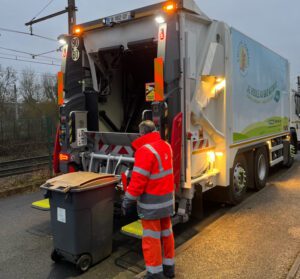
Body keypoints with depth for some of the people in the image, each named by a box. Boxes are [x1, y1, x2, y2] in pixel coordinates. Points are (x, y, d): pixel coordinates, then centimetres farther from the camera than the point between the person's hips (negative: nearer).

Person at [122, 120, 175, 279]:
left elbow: (138, 179, -21)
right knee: (166, 232, 19)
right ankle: (169, 266, 33)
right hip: (167, 197, 8)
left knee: (152, 237, 3)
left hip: (152, 201, -8)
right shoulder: (166, 146, 5)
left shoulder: (145, 150, -21)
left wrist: (128, 199, -13)